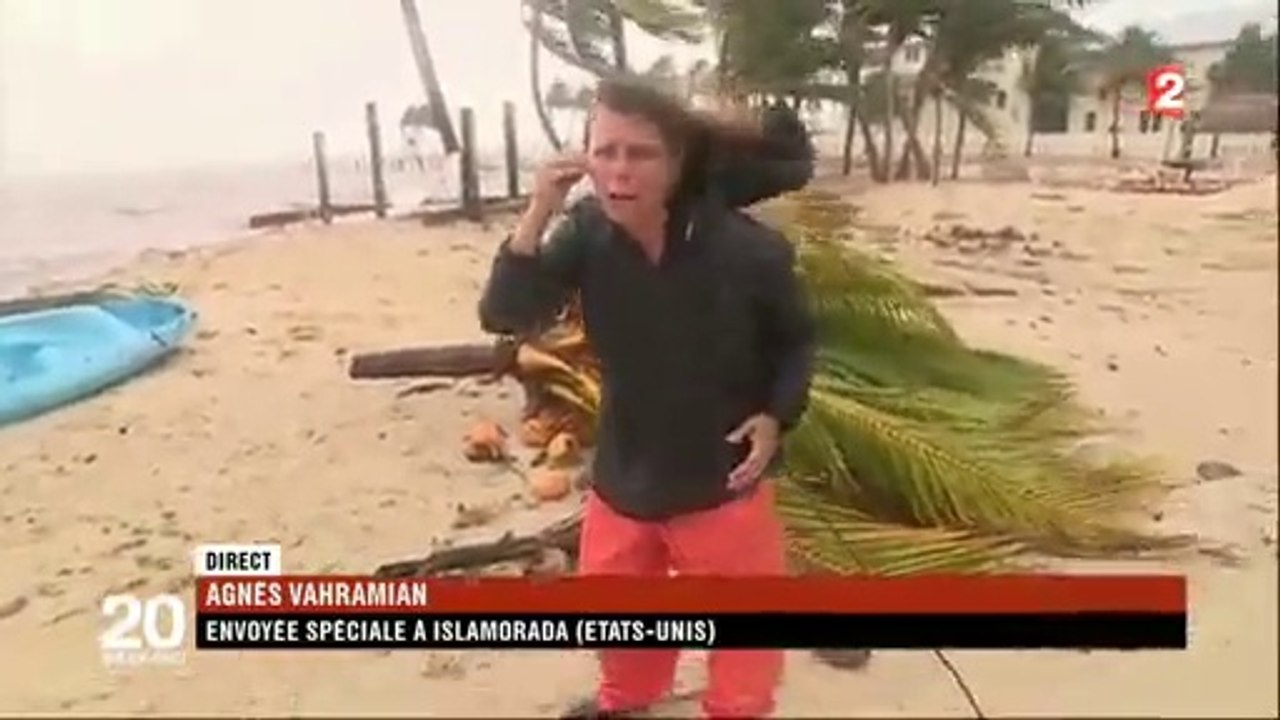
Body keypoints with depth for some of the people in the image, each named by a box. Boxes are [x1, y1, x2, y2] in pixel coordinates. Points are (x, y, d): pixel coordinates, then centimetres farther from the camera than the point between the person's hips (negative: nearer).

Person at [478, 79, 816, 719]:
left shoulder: (750, 250, -21)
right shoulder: (587, 236, -13)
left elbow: (795, 341, -4)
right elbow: (504, 317, -21)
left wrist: (776, 417, -19)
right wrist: (537, 214, -30)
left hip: (722, 482, -3)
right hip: (623, 479, 4)